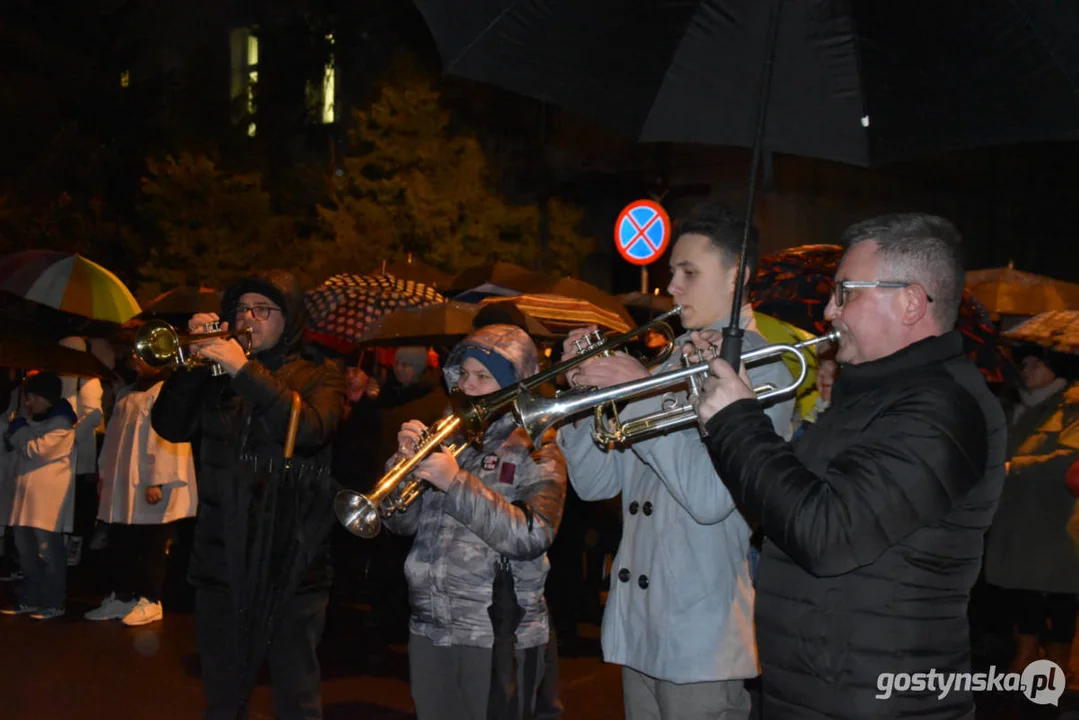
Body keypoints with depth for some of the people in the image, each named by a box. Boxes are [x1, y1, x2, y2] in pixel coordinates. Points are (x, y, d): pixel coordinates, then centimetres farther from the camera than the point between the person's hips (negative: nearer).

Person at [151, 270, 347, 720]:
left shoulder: (319, 376, 2)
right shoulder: (215, 375, 12)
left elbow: (310, 431, -19)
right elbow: (170, 426, 0)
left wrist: (245, 369, -22)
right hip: (221, 561, 4)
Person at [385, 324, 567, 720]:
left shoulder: (536, 451, -4)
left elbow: (531, 538, -19)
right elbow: (402, 523, 7)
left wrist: (457, 483, -23)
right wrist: (405, 460, -10)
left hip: (499, 635, -5)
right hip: (429, 629, 5)